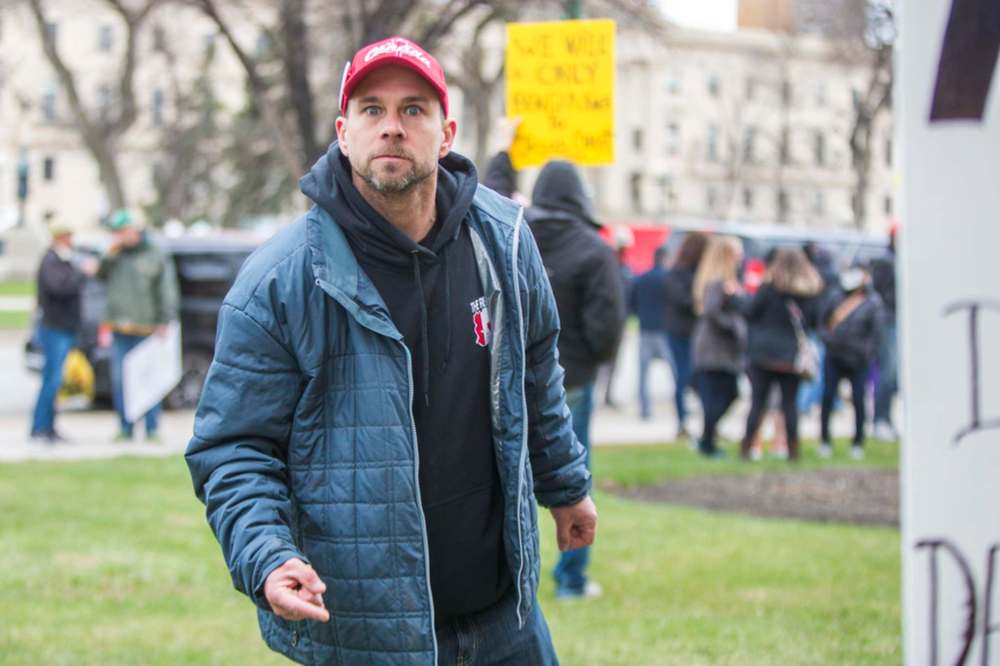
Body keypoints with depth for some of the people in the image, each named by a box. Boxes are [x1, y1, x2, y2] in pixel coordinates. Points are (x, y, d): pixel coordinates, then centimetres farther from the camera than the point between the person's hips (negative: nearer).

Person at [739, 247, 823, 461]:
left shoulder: (769, 288, -8)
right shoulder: (810, 292, 1)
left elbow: (748, 312, -8)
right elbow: (814, 320, 7)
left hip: (763, 354, -2)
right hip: (792, 355, 2)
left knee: (758, 401, 3)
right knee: (790, 402, 8)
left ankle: (746, 446, 1)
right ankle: (793, 449, 7)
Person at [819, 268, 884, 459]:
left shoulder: (872, 303, -2)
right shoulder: (839, 299, 7)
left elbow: (875, 332, -5)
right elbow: (823, 320, 16)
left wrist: (866, 354, -12)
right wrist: (827, 336, -1)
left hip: (857, 361, -3)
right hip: (834, 358, 3)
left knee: (858, 401, -1)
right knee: (827, 398, 0)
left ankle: (857, 444, 12)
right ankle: (825, 442, 10)